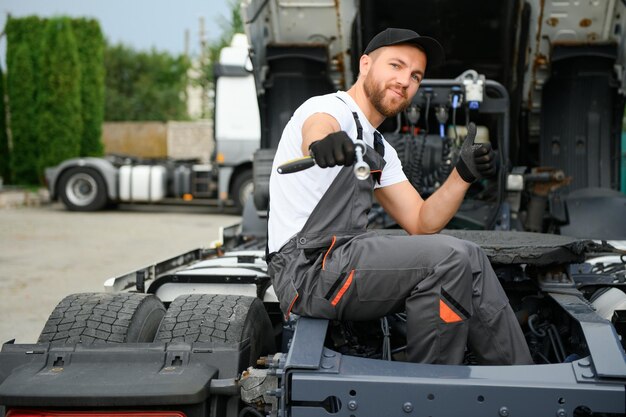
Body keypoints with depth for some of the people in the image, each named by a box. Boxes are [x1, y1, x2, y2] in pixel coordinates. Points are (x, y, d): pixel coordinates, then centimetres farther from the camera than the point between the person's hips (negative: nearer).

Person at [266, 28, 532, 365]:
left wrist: (463, 173, -2)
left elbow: (421, 223, 13)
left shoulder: (380, 151, 21)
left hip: (343, 258, 9)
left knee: (469, 261, 5)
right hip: (307, 267, -9)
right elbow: (318, 128, -34)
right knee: (450, 258, -21)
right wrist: (323, 143, -59)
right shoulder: (330, 108, -6)